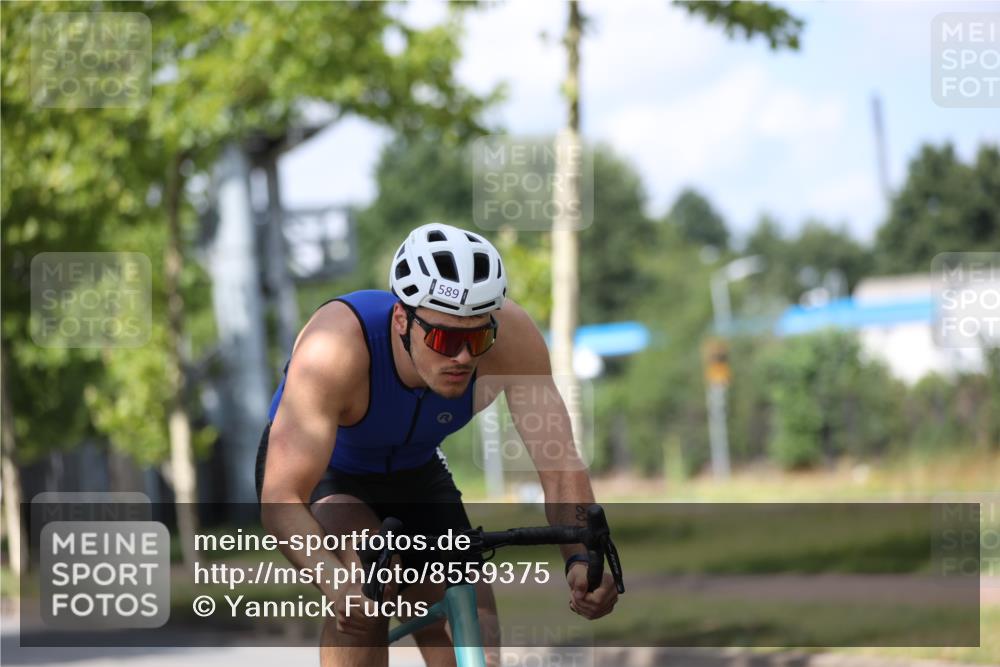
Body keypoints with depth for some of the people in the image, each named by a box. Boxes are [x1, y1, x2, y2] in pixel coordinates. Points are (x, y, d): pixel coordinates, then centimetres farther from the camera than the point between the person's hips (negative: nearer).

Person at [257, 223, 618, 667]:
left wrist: (580, 559, -49)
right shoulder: (336, 346, -41)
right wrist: (339, 587, -62)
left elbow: (560, 464, -30)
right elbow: (280, 500, -45)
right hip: (320, 476, -4)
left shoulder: (509, 335, -31)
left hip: (415, 476, 4)